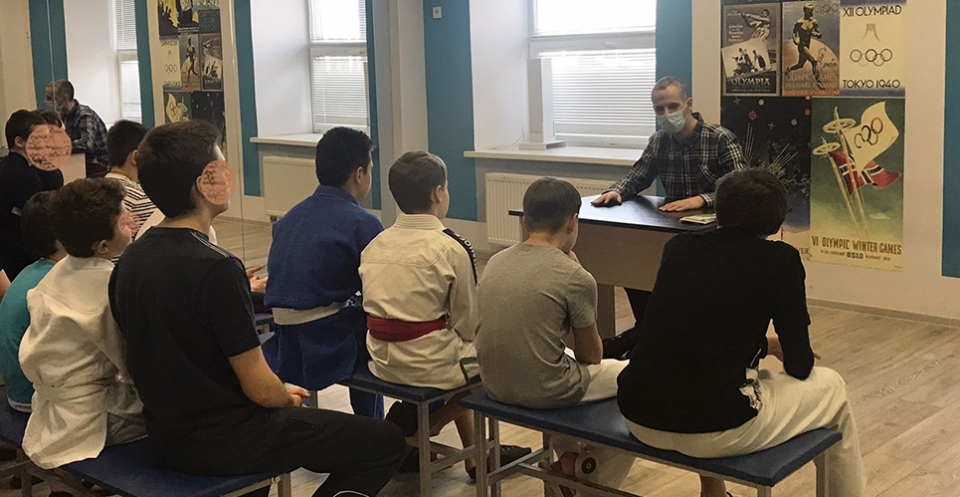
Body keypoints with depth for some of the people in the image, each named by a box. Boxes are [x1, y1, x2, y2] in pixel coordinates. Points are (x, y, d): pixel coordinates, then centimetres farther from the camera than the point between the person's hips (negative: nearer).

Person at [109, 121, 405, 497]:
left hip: (165, 437, 9)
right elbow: (260, 389, -20)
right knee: (386, 442, 0)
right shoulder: (216, 269, -25)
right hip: (220, 442, -8)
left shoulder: (129, 262, 0)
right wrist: (288, 397, 2)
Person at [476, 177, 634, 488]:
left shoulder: (495, 262, 3)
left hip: (495, 385, 7)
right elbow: (591, 356, -1)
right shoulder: (575, 278, -15)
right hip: (544, 391, -7)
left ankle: (568, 456, 33)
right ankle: (601, 486, 25)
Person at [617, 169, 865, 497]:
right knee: (831, 387, 20)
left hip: (639, 417, 5)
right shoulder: (780, 260, -2)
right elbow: (800, 366, 5)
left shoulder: (678, 246, 9)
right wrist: (779, 349, 27)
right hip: (715, 431, -5)